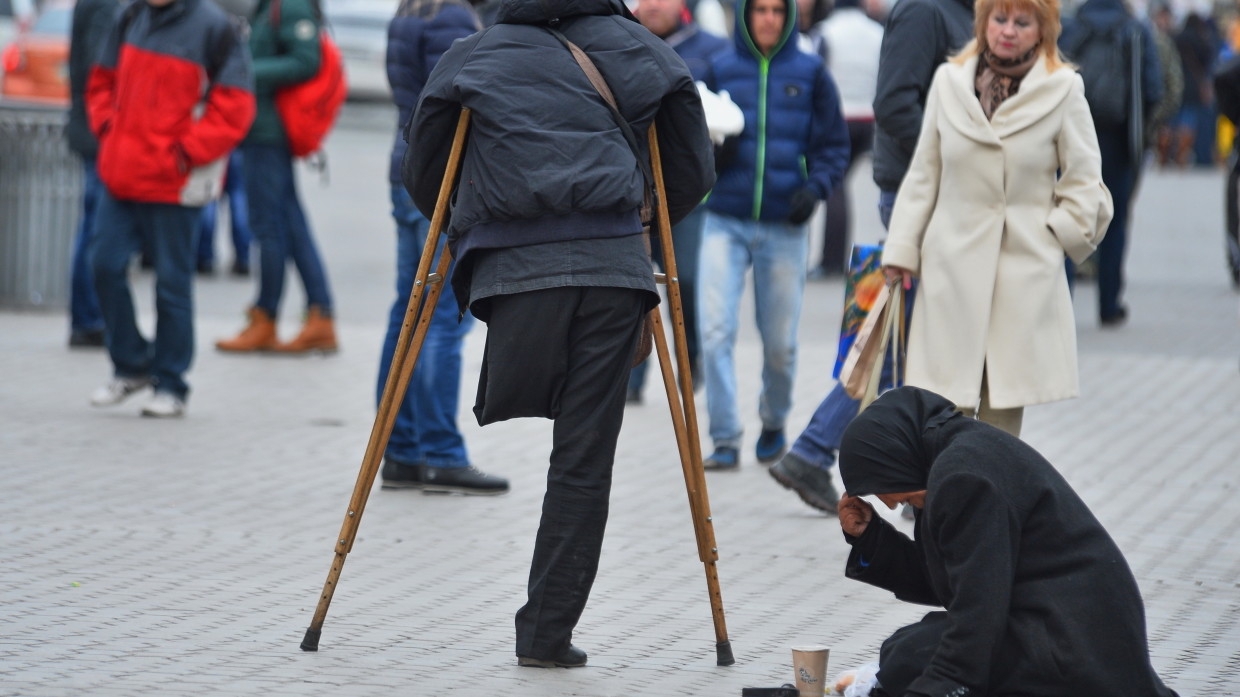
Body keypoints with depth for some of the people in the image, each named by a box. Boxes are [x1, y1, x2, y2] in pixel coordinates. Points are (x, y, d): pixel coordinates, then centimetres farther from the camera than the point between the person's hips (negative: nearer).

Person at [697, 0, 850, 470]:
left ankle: (774, 424, 31)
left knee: (780, 343, 6)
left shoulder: (810, 73, 3)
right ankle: (725, 440, -7)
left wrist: (815, 187, -11)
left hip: (784, 226, 0)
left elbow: (834, 146, 6)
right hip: (725, 223, 0)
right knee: (714, 331, -13)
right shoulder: (721, 69, 5)